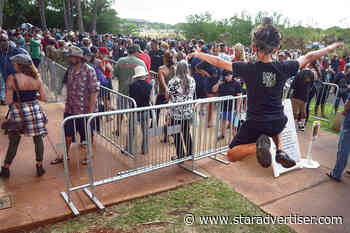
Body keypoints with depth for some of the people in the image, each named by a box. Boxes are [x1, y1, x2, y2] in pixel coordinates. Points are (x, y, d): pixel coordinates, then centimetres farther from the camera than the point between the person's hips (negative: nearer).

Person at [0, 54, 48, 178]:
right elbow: (44, 98, -1)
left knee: (13, 142, 12)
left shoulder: (12, 78, -12)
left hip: (18, 112, -2)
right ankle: (39, 167, 20)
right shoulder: (37, 78, -3)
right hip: (35, 110, 2)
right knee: (38, 139, 13)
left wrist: (18, 97, 7)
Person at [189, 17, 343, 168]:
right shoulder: (284, 68, -8)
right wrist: (333, 46, 25)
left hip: (255, 125, -3)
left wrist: (198, 54, 10)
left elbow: (218, 62, -6)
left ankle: (257, 144, -17)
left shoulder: (248, 69, -15)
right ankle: (280, 150, 19)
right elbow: (309, 57, 8)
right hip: (278, 124, 4)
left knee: (231, 156, 10)